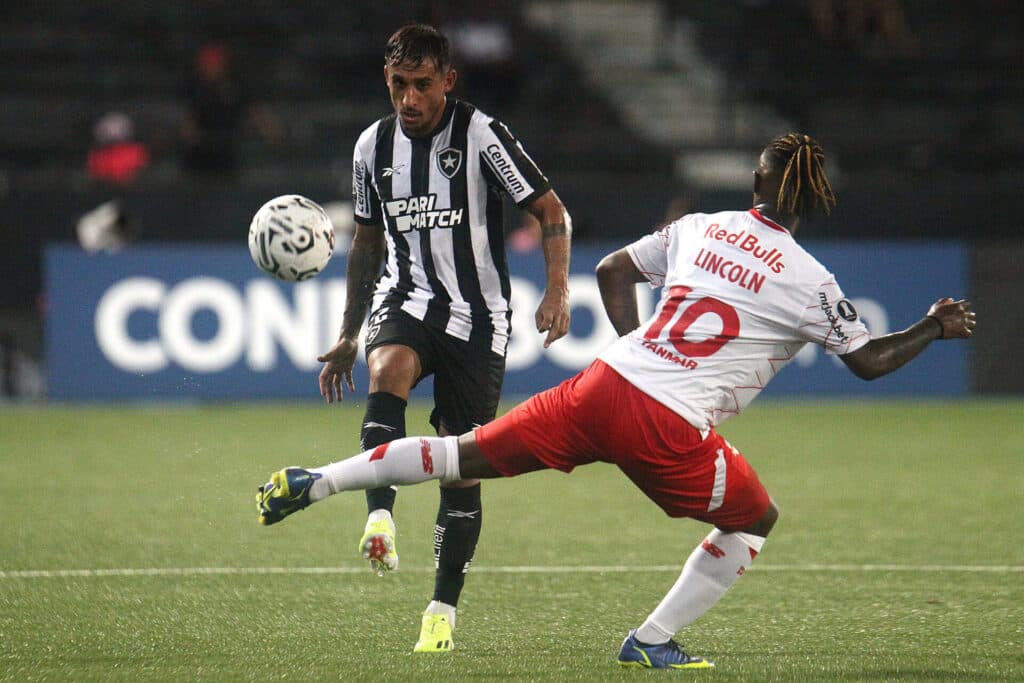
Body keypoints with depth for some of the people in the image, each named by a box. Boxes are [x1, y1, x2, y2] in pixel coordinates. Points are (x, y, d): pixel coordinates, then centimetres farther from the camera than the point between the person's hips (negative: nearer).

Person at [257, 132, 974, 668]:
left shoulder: (699, 228, 13)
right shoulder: (810, 281, -1)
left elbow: (612, 270, 21)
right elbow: (869, 360, 6)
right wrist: (934, 330, 22)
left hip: (605, 384, 5)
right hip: (670, 429, -4)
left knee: (467, 455, 13)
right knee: (755, 519, 19)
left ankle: (312, 482, 8)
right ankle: (652, 643, 15)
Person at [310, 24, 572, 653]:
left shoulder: (481, 135, -9)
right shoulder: (374, 145, 5)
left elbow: (552, 212, -5)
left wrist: (557, 292, -19)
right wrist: (349, 336, 19)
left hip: (477, 314, -2)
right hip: (407, 298, 2)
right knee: (388, 370, -34)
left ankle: (445, 608, 13)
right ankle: (380, 520, -47)